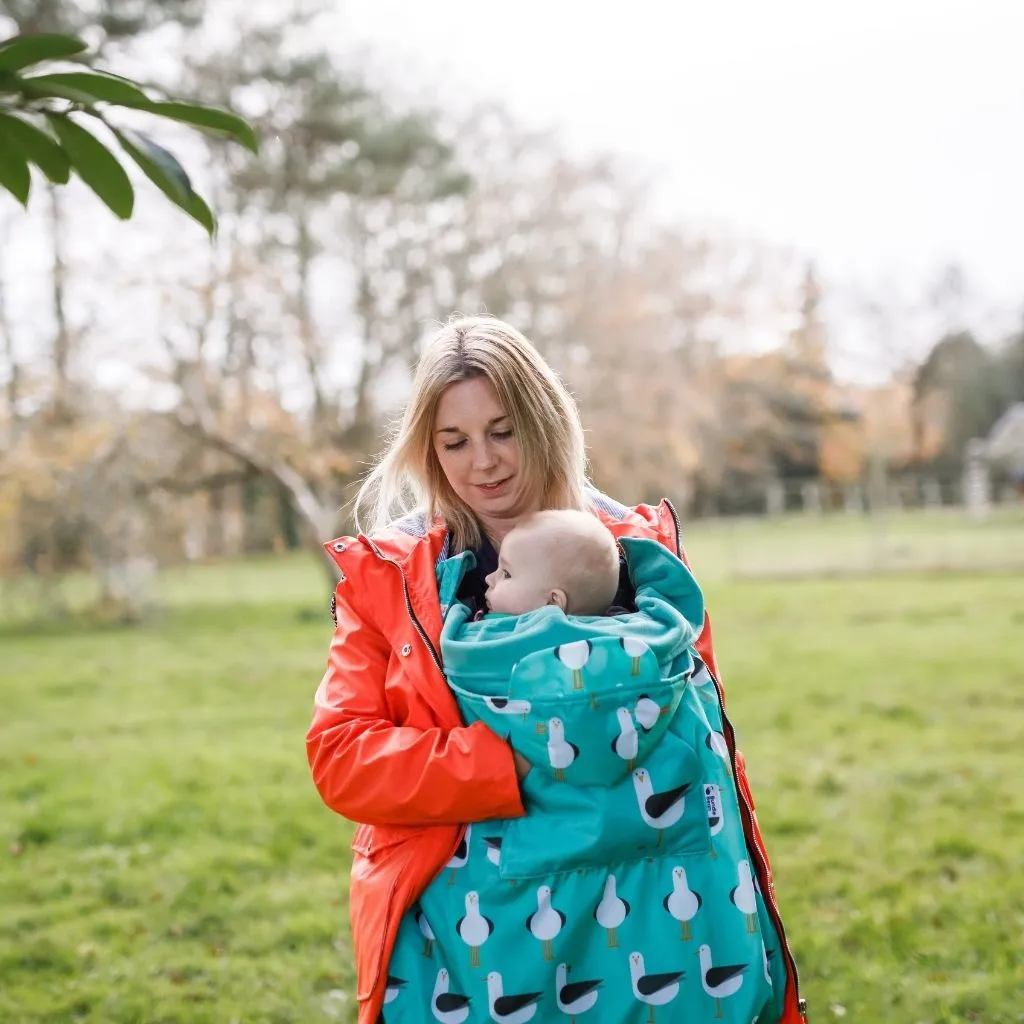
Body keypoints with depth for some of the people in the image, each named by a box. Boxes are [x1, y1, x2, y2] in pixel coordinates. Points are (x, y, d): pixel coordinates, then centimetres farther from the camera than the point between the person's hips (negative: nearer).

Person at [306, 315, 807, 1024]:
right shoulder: (385, 575, 0)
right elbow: (340, 754, -8)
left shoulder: (639, 547, 2)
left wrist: (730, 909, -2)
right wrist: (511, 767, -21)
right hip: (459, 925, 0)